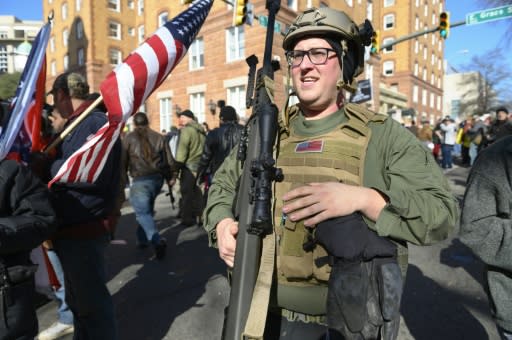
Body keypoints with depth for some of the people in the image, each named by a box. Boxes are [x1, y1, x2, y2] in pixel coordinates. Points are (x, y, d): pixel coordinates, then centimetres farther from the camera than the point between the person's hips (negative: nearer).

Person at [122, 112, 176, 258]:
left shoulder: (129, 138, -3)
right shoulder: (159, 137, 7)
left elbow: (123, 161, -2)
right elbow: (169, 160, 7)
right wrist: (170, 178, 17)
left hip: (140, 180, -5)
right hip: (157, 179, 5)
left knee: (143, 213, -5)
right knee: (147, 209, 21)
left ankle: (157, 240, -24)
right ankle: (142, 239, 32)